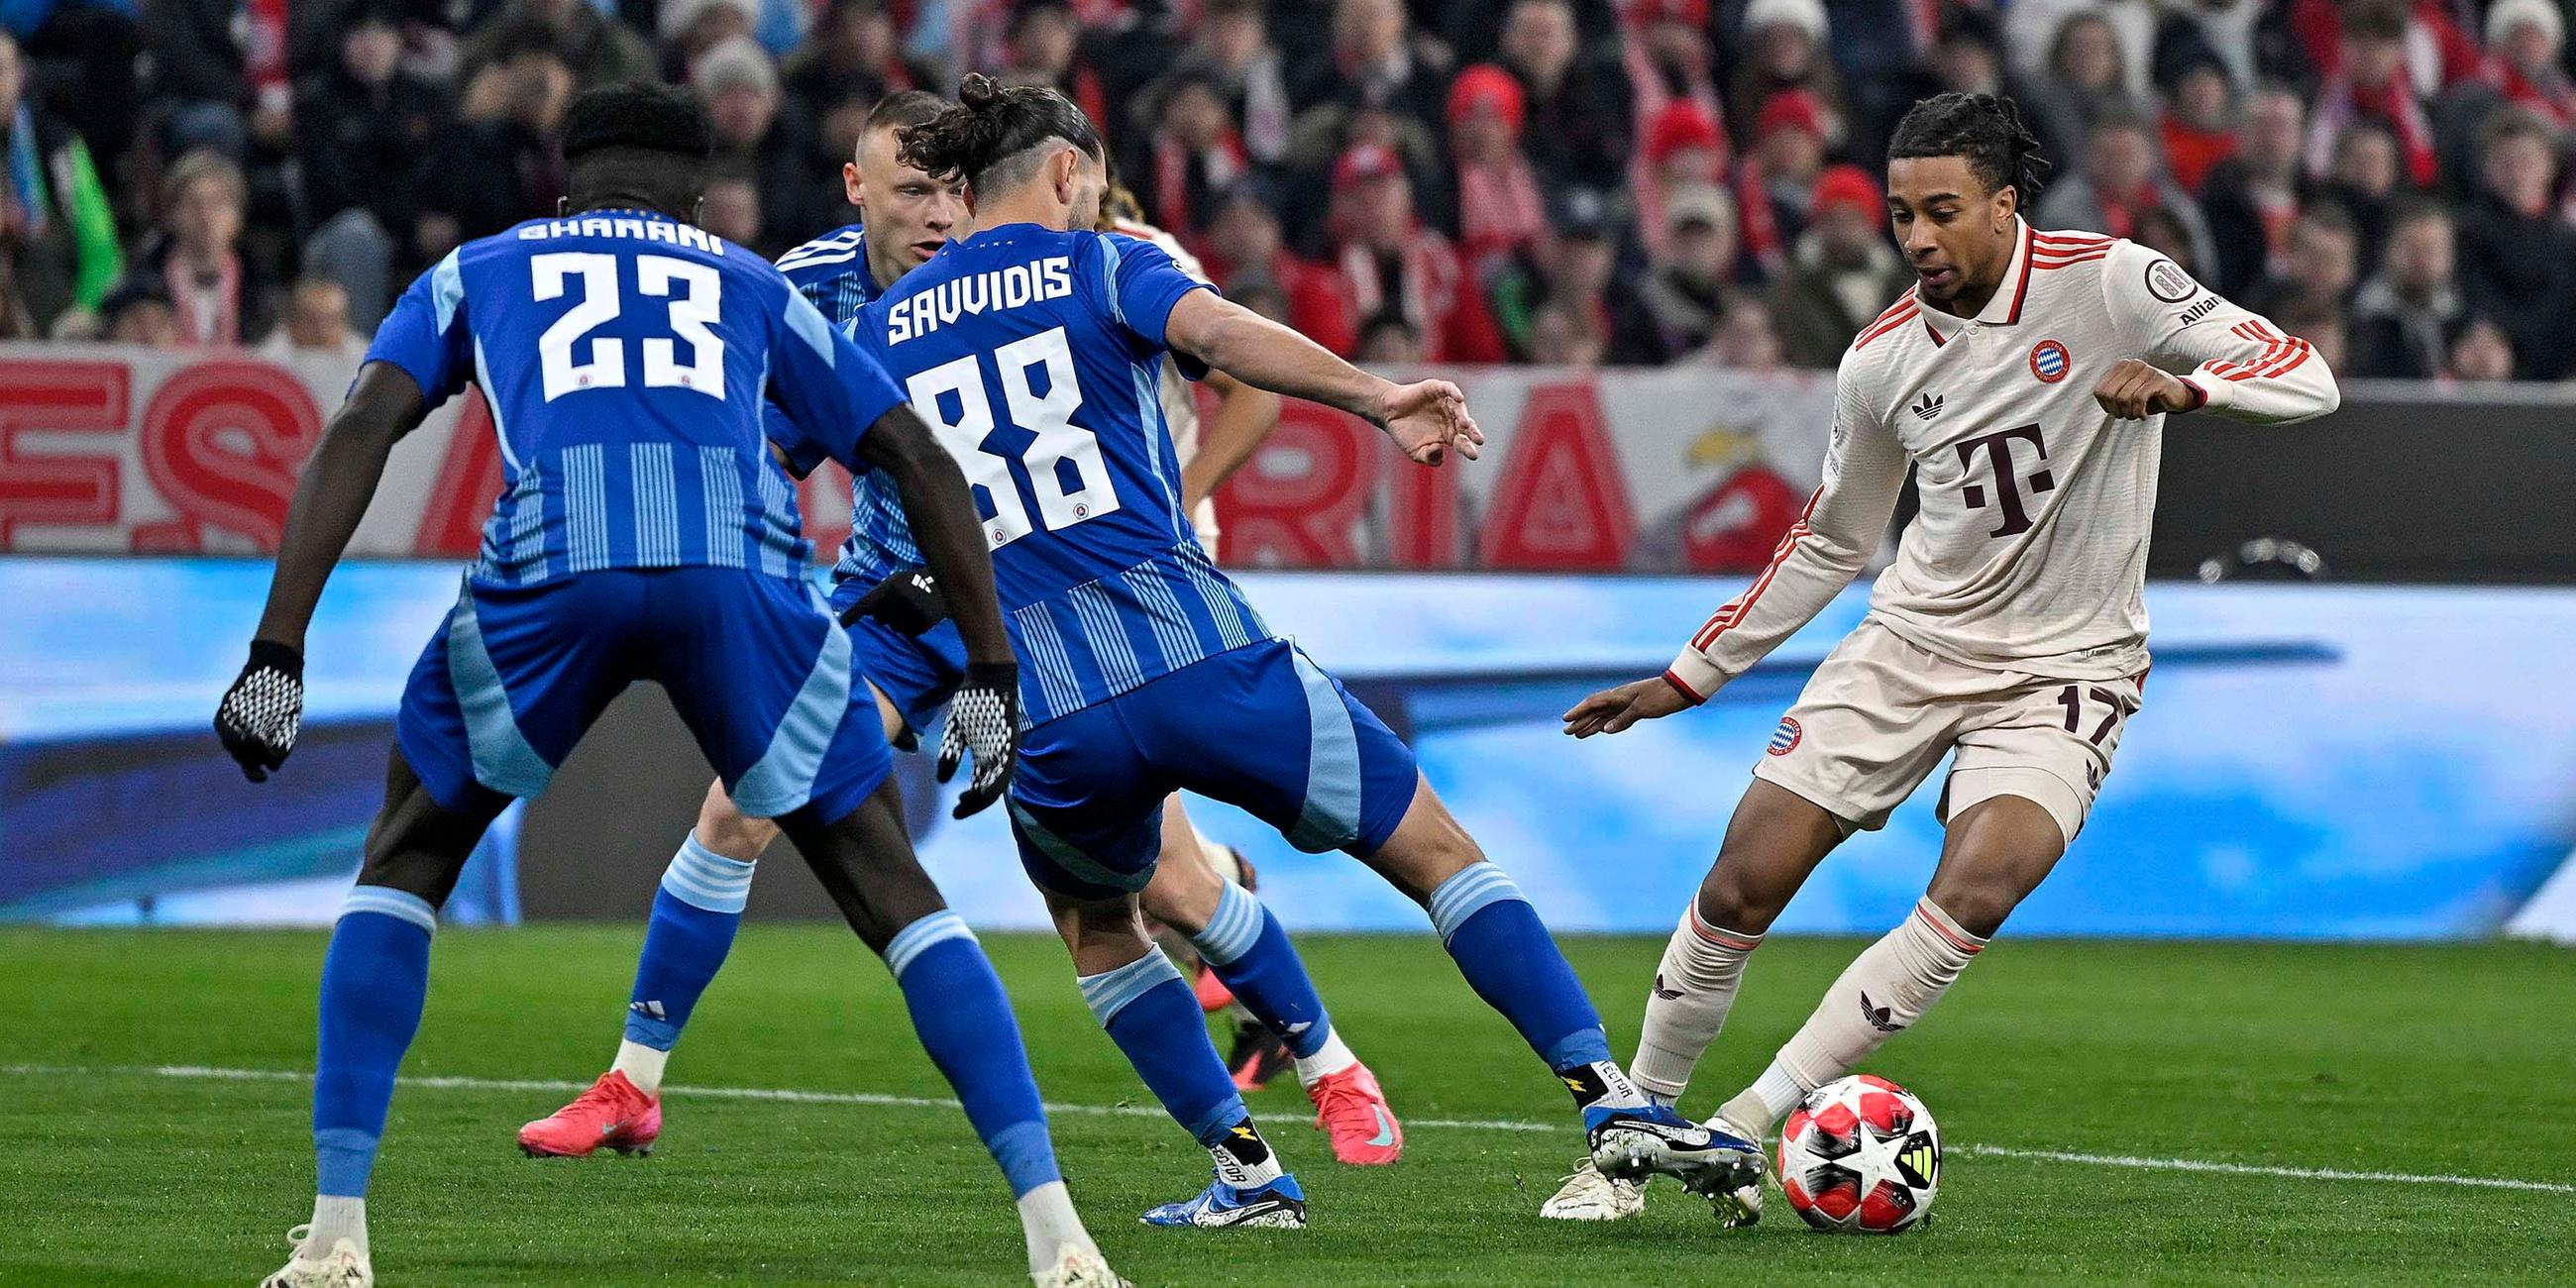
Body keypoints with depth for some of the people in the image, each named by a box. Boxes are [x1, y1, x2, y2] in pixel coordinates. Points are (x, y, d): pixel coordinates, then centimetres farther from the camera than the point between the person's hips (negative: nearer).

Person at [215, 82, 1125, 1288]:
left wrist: (278, 654, 8)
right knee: (894, 895, 14)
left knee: (403, 868, 22)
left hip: (551, 567, -1)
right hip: (742, 570, 1)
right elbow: (921, 462, 29)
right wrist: (990, 679, 31)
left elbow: (358, 431, 15)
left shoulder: (478, 272, 31)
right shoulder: (752, 286, 34)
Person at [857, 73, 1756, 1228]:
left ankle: (1247, 1175, 21)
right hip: (1200, 654, -3)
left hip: (1045, 715, 3)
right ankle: (1612, 1102, -3)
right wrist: (1375, 399, -26)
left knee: (1094, 920, 31)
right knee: (1435, 850, 7)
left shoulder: (881, 330, 16)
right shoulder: (1100, 266, 5)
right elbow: (1219, 330, -15)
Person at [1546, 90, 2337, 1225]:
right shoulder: (1882, 361, 0)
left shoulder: (2106, 282, -12)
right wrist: (1688, 678, 15)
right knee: (1740, 886, -5)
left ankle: (1745, 1125, -20)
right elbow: (1829, 542, 15)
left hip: (2064, 669, -3)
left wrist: (2182, 385, -36)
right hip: (1913, 645, 4)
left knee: (1975, 891, -28)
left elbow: (2306, 378, -16)